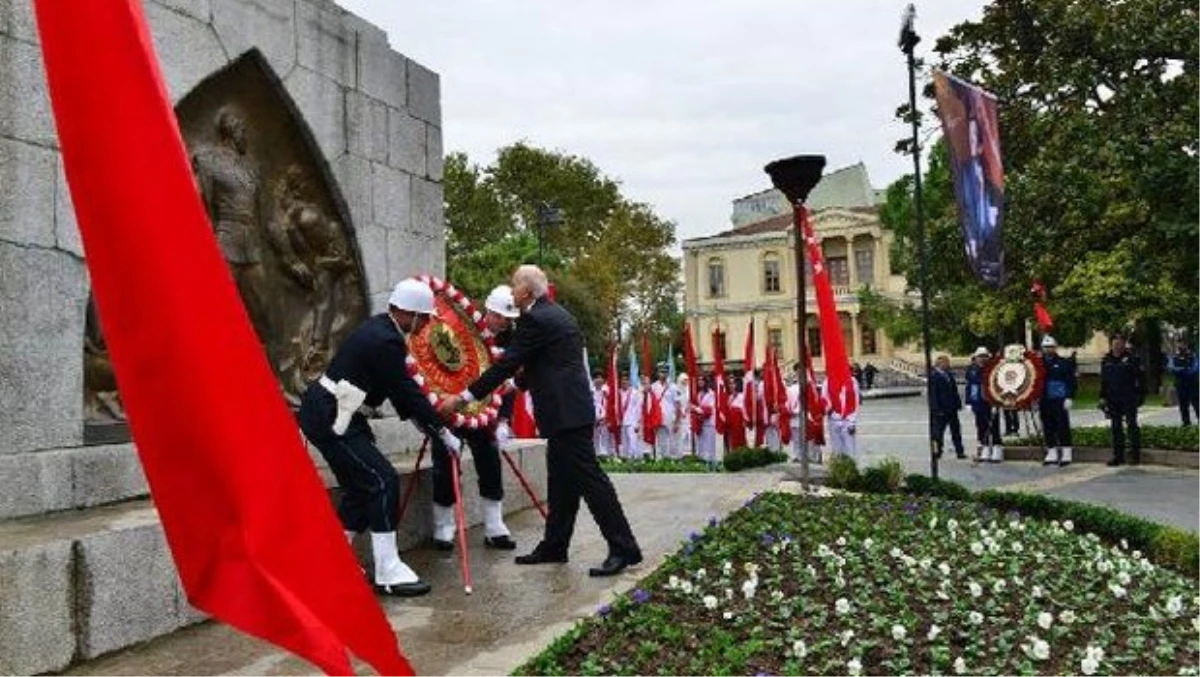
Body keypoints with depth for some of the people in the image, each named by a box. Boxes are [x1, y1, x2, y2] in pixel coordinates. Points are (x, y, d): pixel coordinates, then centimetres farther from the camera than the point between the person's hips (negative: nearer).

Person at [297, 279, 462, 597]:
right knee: (382, 480, -11)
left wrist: (424, 422, 15)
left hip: (328, 413, 11)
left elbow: (403, 388, 16)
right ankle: (388, 572, -7)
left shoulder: (380, 330, 10)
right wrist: (443, 433, -8)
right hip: (329, 419, -11)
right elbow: (406, 392, -17)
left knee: (362, 483, 15)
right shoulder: (385, 341, -21)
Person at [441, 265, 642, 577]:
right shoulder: (557, 315, 17)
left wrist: (463, 397, -9)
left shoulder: (535, 320, -12)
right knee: (562, 481, 14)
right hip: (571, 408, 10)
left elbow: (506, 363, -14)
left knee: (588, 477, -8)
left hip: (566, 411, -10)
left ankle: (624, 548, -6)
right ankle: (554, 546, 22)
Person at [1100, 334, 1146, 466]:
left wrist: (1141, 394, -7)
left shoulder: (1132, 358, -4)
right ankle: (1118, 456, 13)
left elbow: (1141, 378, -3)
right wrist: (1102, 397, 10)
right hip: (1113, 400, 5)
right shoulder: (1106, 360, 10)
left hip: (1129, 399, -5)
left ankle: (1135, 455, 3)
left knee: (1132, 425, -2)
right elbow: (1103, 381, 15)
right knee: (1116, 428, 8)